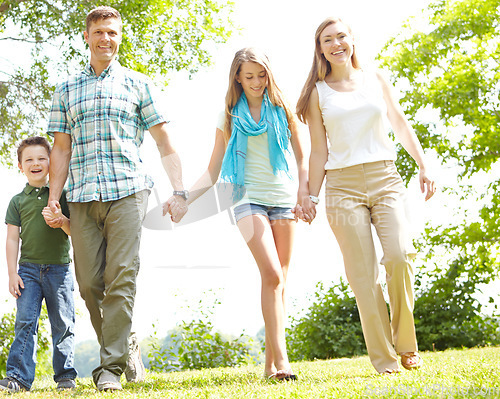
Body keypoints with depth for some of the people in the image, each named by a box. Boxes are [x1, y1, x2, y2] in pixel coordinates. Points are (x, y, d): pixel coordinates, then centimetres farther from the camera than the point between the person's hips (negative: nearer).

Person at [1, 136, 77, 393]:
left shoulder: (61, 194, 7)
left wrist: (61, 220, -17)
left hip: (59, 268, 0)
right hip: (28, 269, 1)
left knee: (63, 323, 1)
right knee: (25, 322, -7)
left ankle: (65, 375, 9)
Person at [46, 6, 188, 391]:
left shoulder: (138, 84, 12)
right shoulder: (66, 91, 18)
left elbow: (165, 142, 10)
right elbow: (61, 149, 16)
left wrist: (179, 190, 1)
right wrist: (53, 197, 6)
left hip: (127, 190, -3)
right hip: (83, 196, 3)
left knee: (121, 276, -12)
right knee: (89, 283, -1)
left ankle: (111, 366, -9)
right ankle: (126, 349, 19)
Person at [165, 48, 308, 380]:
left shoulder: (282, 109, 10)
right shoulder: (229, 118, 9)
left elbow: (302, 158, 13)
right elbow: (212, 173, 10)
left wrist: (304, 196, 0)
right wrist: (184, 197, -4)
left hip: (283, 197, 2)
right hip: (249, 198, -2)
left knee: (279, 280, 0)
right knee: (272, 275, -19)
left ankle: (271, 363, 6)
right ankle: (280, 358, -20)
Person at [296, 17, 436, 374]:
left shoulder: (375, 79, 15)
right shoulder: (318, 93, 10)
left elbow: (400, 124, 18)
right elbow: (319, 150, 10)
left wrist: (423, 167, 12)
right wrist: (312, 197, 5)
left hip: (385, 179, 1)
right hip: (343, 185, -1)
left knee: (399, 255, -20)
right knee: (364, 274, -6)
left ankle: (407, 345, -2)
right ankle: (384, 359, -1)